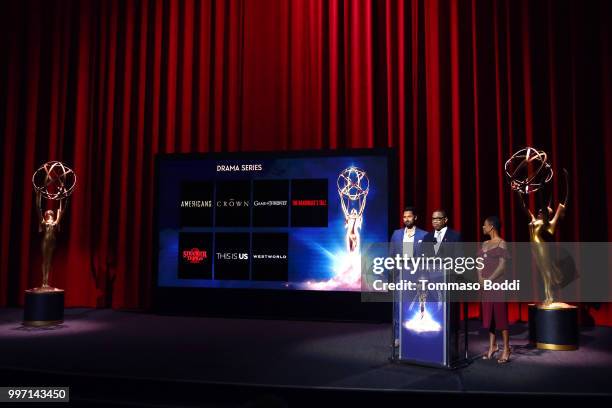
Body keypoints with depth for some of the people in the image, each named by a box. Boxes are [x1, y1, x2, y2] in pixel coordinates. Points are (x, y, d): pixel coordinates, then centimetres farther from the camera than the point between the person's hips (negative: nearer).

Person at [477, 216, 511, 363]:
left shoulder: (501, 243, -7)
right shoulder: (485, 244, 14)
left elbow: (502, 266, -13)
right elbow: (480, 263, 13)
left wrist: (490, 279, -15)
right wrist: (480, 278, -3)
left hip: (498, 284, -7)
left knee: (501, 314, -3)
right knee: (488, 314, 10)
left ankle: (506, 349, 4)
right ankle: (492, 346, 20)